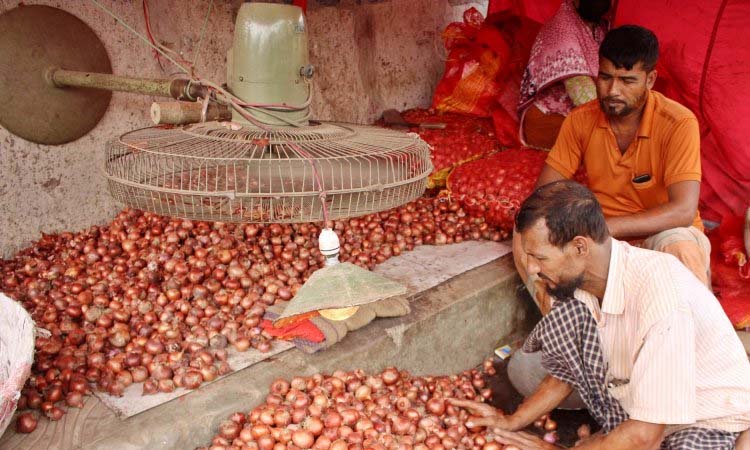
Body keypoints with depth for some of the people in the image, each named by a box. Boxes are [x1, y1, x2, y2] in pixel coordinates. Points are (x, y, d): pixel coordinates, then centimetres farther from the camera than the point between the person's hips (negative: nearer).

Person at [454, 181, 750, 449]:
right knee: (563, 322, -14)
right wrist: (512, 422, -3)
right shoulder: (580, 275, -12)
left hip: (709, 424, -6)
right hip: (629, 404, 6)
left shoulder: (661, 297, -34)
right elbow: (571, 365, 6)